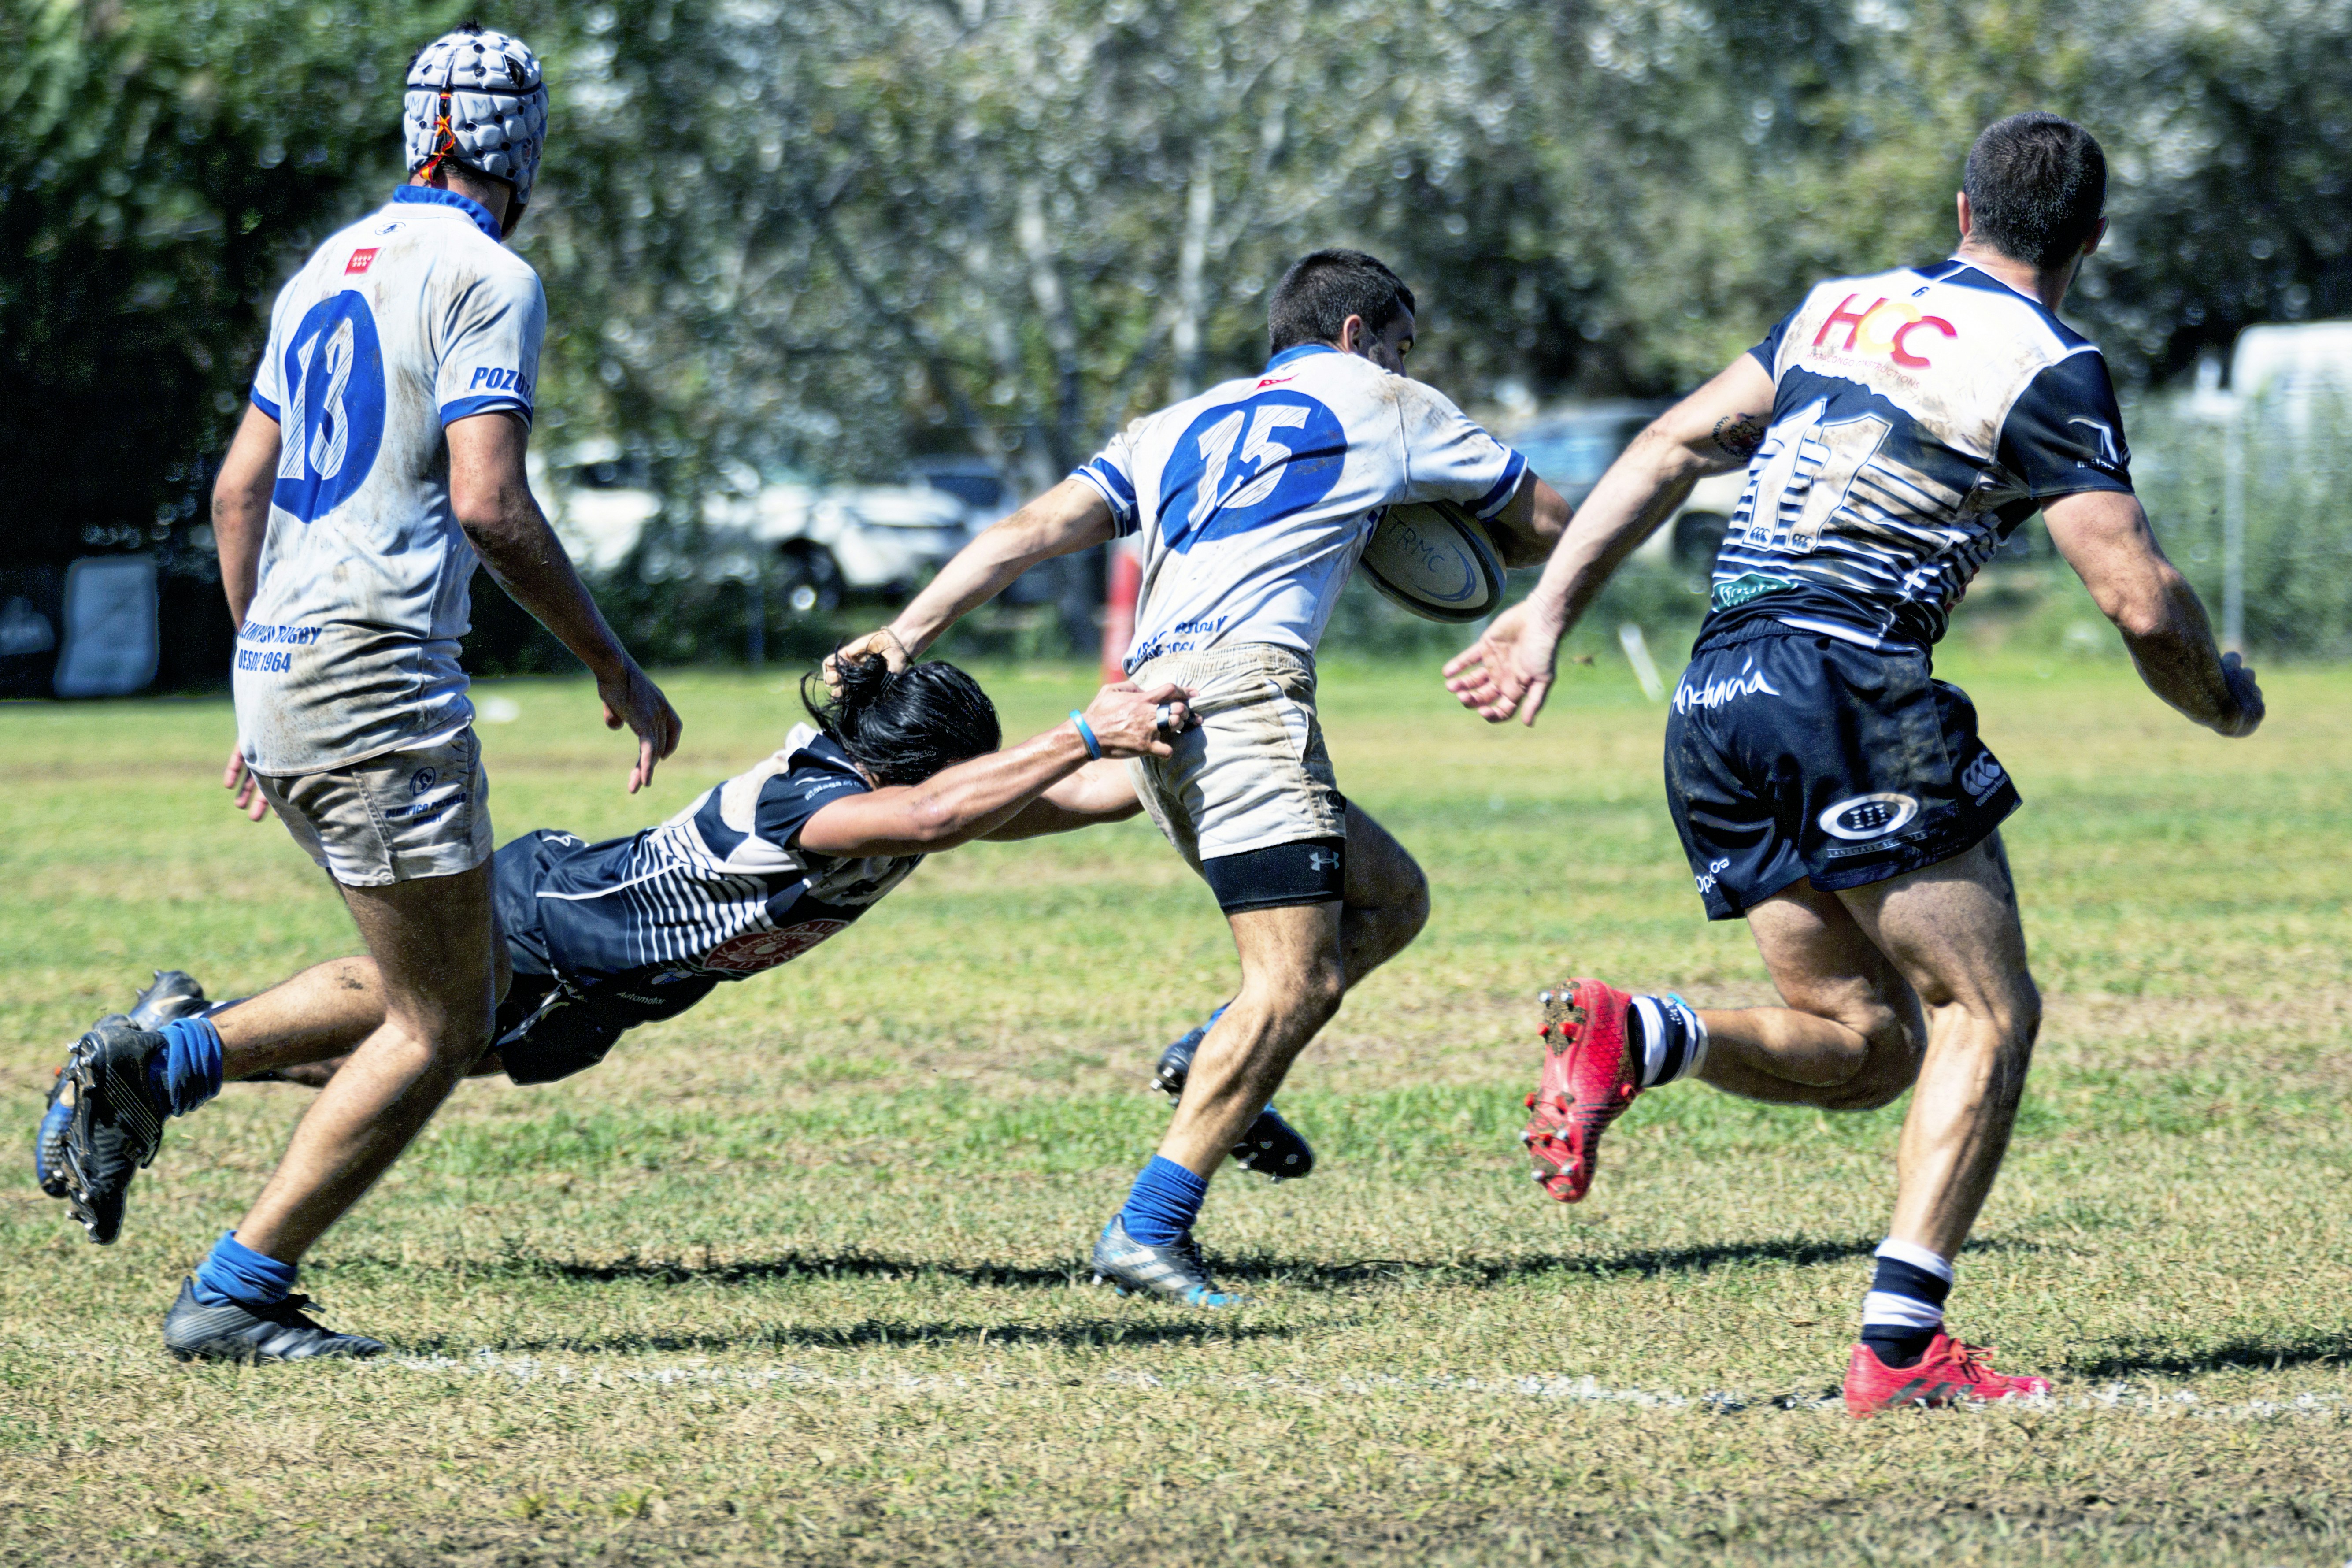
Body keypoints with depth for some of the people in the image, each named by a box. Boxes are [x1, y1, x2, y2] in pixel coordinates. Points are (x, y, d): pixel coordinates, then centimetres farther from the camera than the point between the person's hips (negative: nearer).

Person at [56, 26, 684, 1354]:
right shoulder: (487, 279, -8)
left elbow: (239, 489, 20)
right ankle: (242, 1286, -4)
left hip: (280, 665, 9)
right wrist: (616, 670, -8)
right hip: (379, 679, -9)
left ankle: (158, 1069, 6)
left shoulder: (335, 267, 18)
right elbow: (489, 505, -17)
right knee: (442, 1025, -2)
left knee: (467, 983, 16)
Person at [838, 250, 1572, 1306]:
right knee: (1298, 978, -12)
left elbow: (1032, 532, 15)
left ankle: (1214, 1062, 3)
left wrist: (905, 635, 10)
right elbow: (1547, 522, 25)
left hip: (1154, 706, 7)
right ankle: (1148, 1229, -21)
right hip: (1241, 681, -7)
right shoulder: (1380, 405, 17)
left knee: (1391, 898, 19)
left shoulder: (1178, 426, 29)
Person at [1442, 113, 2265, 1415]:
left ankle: (1638, 1038, -13)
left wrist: (1549, 609, 14)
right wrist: (2223, 701, 13)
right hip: (1848, 689, -7)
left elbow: (1675, 445, 16)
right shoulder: (2046, 369, -2)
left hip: (1714, 700, 7)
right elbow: (2141, 602, -7)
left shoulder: (1842, 308, 19)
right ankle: (1899, 1346, -9)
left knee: (1865, 1043, 13)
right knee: (1985, 1014, 3)